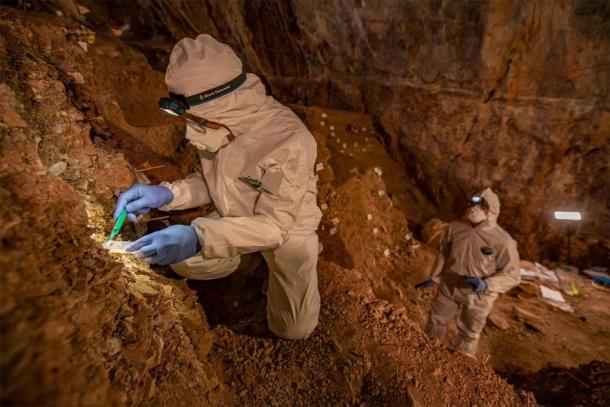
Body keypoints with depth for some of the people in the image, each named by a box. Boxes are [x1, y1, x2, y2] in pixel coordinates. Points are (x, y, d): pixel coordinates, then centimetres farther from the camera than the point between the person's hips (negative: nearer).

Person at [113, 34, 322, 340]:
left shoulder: (289, 142, -37)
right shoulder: (221, 123, -17)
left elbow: (274, 225, -34)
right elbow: (211, 181, -2)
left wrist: (199, 238, -45)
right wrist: (167, 193, -20)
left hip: (287, 228, -4)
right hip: (235, 217, 5)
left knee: (293, 329, 3)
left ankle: (303, 254, 27)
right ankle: (242, 258, 26)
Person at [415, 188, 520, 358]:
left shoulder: (503, 240, -23)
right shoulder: (455, 227, -12)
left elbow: (512, 274, -16)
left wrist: (486, 285, -32)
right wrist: (434, 278, 8)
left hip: (477, 296, -3)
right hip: (449, 287, 4)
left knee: (468, 335, 19)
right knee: (436, 321, 21)